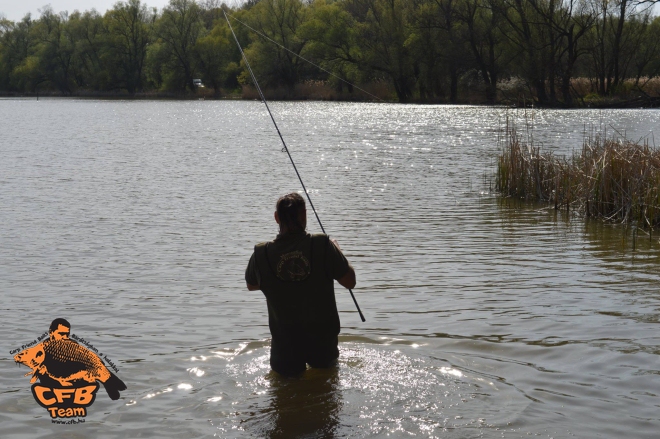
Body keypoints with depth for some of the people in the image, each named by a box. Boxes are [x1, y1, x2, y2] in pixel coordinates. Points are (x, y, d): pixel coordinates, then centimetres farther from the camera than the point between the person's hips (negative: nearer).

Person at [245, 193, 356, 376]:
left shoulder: (261, 254, -13)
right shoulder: (323, 245, -18)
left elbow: (251, 286, 9)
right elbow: (350, 282, -6)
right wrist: (336, 250, 9)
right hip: (323, 341, 0)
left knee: (285, 373, 24)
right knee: (325, 365, 27)